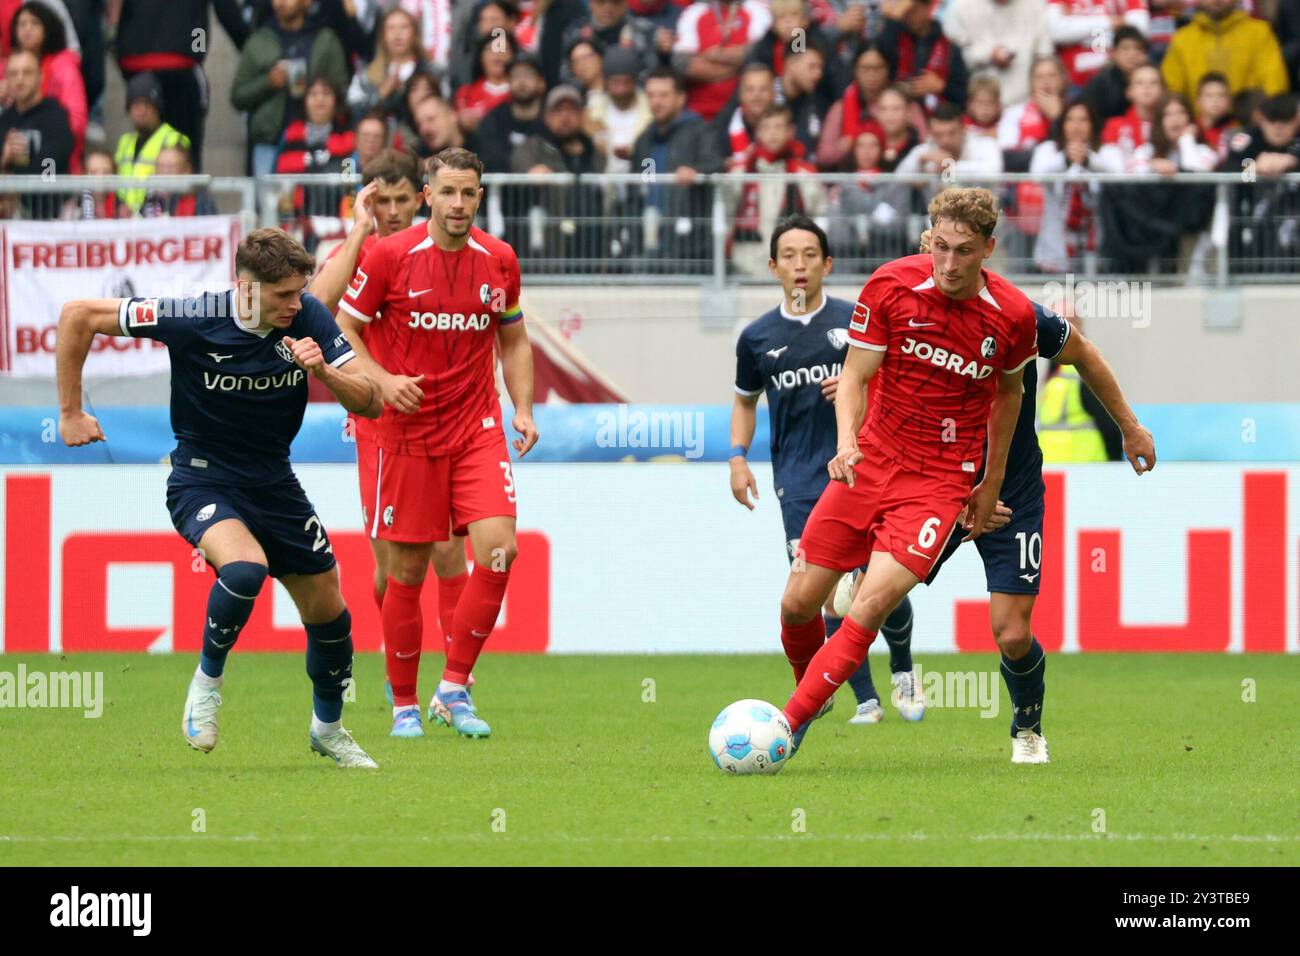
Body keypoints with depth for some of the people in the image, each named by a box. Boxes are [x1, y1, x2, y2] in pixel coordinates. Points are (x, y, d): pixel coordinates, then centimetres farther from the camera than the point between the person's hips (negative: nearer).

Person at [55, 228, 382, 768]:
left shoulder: (309, 319, -12)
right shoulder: (194, 319, -22)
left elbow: (369, 403, -10)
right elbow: (78, 316, -15)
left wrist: (323, 372, -30)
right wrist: (71, 411, -10)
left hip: (273, 482, 4)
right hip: (202, 480, -4)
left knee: (328, 612, 8)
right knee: (244, 567, -33)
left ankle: (328, 728, 35)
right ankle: (208, 679, -6)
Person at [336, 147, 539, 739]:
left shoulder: (499, 260, 4)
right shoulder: (389, 257, -6)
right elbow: (344, 330, 1)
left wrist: (523, 409, 5)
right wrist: (382, 379, -16)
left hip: (478, 431, 2)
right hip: (408, 432, -2)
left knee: (499, 550, -15)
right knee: (407, 571, 1)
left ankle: (454, 688, -2)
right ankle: (404, 704, 17)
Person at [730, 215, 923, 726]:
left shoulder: (857, 321, 2)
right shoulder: (757, 337, 7)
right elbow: (745, 400, 22)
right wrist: (738, 458, 7)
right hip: (800, 482, 1)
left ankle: (903, 672, 23)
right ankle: (865, 699, 0)